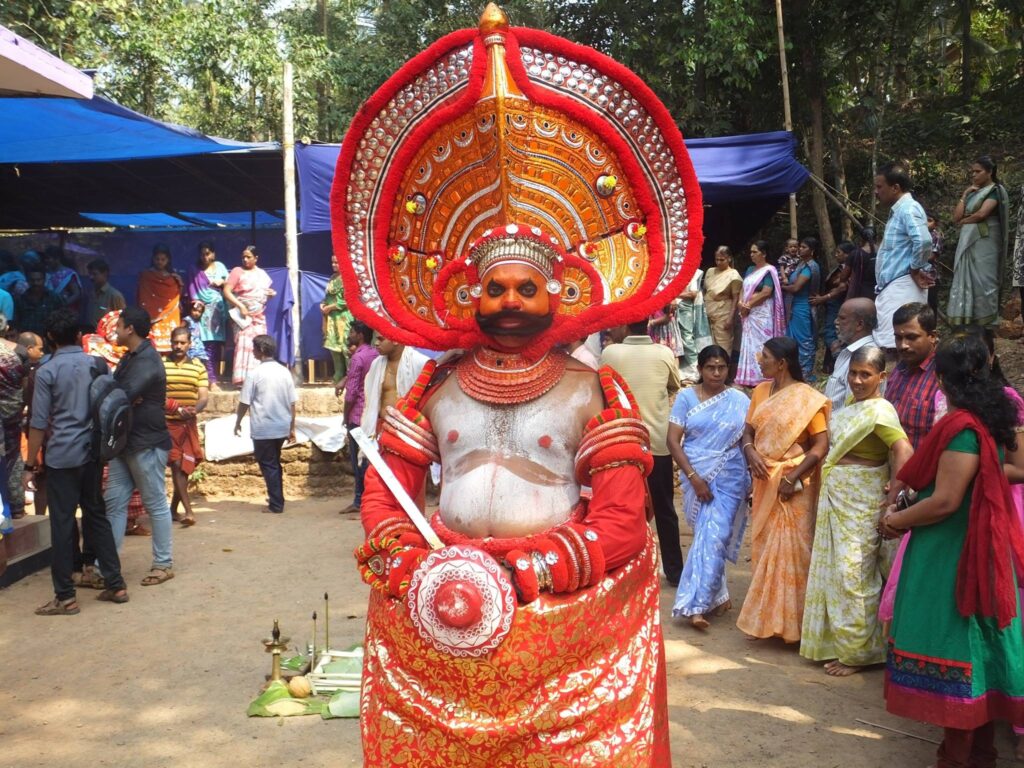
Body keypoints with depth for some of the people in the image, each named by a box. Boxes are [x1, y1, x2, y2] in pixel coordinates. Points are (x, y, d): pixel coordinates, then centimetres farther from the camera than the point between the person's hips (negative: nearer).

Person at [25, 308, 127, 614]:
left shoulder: (46, 371, -7)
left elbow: (39, 424, -8)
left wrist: (30, 466, -2)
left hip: (62, 457, -5)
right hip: (92, 453, 5)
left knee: (62, 525, 1)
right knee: (97, 517, 14)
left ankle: (65, 597, 6)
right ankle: (115, 584, 16)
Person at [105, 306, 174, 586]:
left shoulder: (147, 360, -16)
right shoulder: (129, 358, 15)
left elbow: (123, 395, -25)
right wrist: (121, 398, -15)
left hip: (146, 443, -9)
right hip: (125, 441, 9)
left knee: (156, 504, 1)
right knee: (114, 502, 9)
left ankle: (164, 564, 10)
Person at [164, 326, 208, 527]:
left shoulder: (198, 367, 6)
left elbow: (204, 396, 0)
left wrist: (194, 410, -21)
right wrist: (177, 408, -21)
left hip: (189, 424, 4)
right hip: (166, 423, -3)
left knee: (185, 467, 8)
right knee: (176, 464, -11)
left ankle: (173, 509, 23)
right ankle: (188, 510, -13)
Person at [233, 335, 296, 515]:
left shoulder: (255, 373, -12)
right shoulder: (285, 372, 2)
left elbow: (244, 402, -8)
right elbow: (292, 403, 4)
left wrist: (237, 422, 7)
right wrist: (292, 428, 11)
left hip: (262, 429, -5)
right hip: (282, 427, 5)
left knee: (268, 466, 4)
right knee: (275, 463, 20)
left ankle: (276, 505, 5)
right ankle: (277, 499, 27)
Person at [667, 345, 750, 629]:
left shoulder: (740, 401, 2)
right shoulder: (686, 397, -1)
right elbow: (673, 441, -5)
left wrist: (753, 480, -3)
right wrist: (694, 477, -13)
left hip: (728, 477, -1)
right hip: (695, 476, 1)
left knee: (713, 536, -9)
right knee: (706, 534, 8)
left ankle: (697, 604, -6)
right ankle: (718, 596, 25)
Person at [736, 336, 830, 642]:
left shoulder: (807, 398, -11)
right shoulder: (760, 391, 8)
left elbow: (821, 445, -14)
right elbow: (748, 429, 11)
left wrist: (794, 478, -20)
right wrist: (750, 450, -10)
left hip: (793, 484, -6)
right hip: (765, 482, 7)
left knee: (790, 549, -2)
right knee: (763, 547, 13)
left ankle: (789, 619, 11)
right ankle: (765, 615, 25)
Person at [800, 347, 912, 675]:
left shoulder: (879, 410, -18)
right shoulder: (852, 402, 9)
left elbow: (904, 451, -30)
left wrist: (894, 492, -25)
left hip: (861, 502, -9)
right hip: (836, 498, 9)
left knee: (853, 573, 0)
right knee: (833, 569, 15)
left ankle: (856, 652, 14)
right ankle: (837, 640, 30)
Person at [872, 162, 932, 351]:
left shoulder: (908, 208, -12)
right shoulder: (898, 210, 20)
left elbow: (923, 240, -29)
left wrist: (916, 269, -16)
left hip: (902, 288, -11)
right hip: (892, 287, 11)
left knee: (894, 346, -14)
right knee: (886, 344, 11)